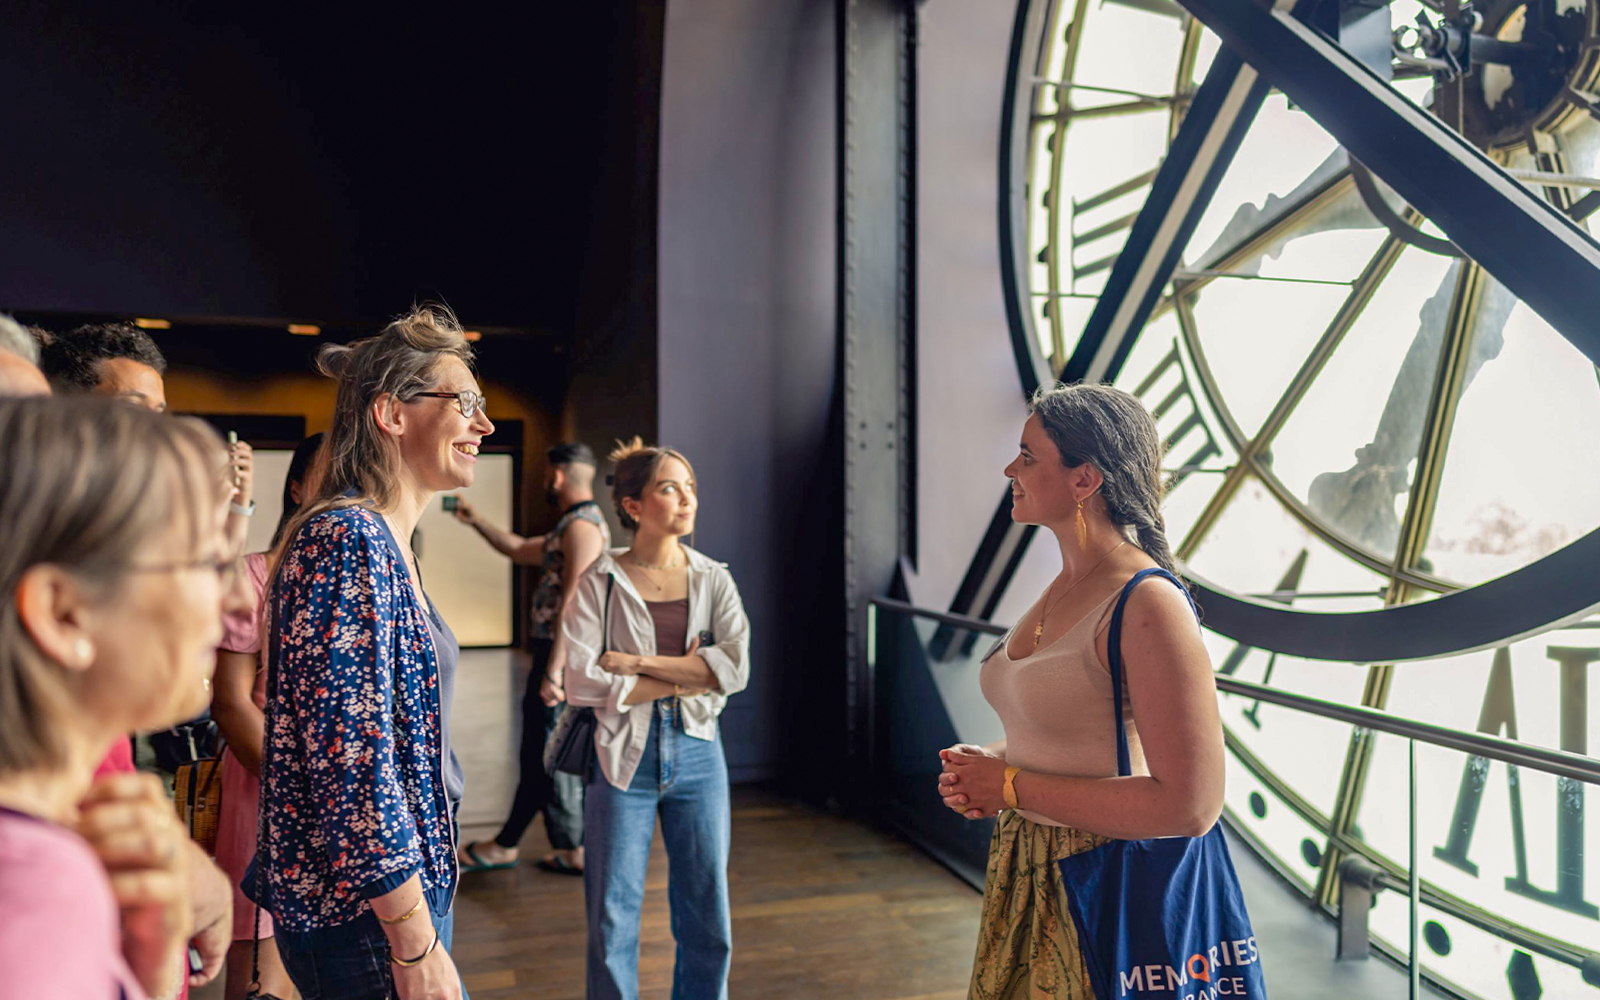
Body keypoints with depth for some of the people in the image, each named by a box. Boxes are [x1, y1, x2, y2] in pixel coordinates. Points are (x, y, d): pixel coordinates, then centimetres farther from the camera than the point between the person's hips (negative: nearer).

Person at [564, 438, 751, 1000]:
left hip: (696, 752, 3)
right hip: (621, 757, -2)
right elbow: (582, 683, -15)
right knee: (613, 919, 9)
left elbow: (736, 667, -11)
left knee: (708, 922, 11)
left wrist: (637, 663, -15)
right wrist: (686, 678, -13)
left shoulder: (713, 580, 3)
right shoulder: (601, 582, -4)